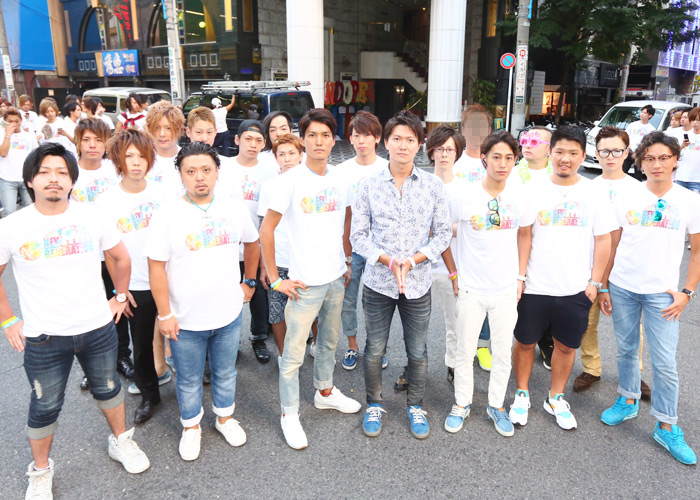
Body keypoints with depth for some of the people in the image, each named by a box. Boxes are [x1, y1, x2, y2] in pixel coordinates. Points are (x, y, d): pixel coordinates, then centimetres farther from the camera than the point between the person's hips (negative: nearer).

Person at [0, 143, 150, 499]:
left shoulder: (92, 218, -6)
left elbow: (121, 257, 9)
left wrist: (119, 297, 10)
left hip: (98, 328, 2)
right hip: (43, 337, -1)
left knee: (107, 388, 20)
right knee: (45, 405, 14)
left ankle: (121, 442, 45)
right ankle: (40, 470, 38)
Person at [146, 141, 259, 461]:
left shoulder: (234, 209, -3)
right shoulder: (167, 215, -13)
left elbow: (252, 245, 14)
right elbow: (156, 267, -12)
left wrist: (249, 282, 14)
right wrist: (165, 314, -12)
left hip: (228, 314, 3)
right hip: (185, 320, -2)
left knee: (225, 372, 21)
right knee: (189, 380, 16)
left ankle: (225, 416, 45)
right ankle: (191, 426, 40)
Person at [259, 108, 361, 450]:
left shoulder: (339, 180, 3)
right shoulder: (291, 181, -12)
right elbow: (266, 230, -11)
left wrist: (347, 262, 13)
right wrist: (275, 279, -12)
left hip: (336, 278, 6)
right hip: (305, 281, -5)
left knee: (329, 341, 22)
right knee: (294, 353, 4)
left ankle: (325, 391, 43)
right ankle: (289, 414, 21)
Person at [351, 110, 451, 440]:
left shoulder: (433, 185, -1)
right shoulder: (369, 186, -2)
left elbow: (443, 234, -1)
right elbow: (358, 235, -2)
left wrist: (411, 261, -14)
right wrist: (387, 260, -16)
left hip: (418, 283, 1)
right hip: (378, 283, 0)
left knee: (417, 352, 13)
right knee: (374, 350, 11)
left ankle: (415, 406, 36)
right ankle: (374, 405, 35)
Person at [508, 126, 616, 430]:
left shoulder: (595, 195, 0)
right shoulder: (535, 191, -2)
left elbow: (603, 240, 3)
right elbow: (524, 235, -3)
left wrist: (594, 281, -1)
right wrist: (519, 276, -8)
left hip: (576, 289, 1)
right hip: (535, 287, -1)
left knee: (566, 346, 13)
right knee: (525, 342, 10)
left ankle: (555, 399, 33)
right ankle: (522, 394, 31)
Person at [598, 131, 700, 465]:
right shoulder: (626, 198, 0)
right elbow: (611, 246, 5)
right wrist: (603, 287, 4)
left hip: (662, 293, -1)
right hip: (622, 287, 1)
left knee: (665, 362, 1)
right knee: (626, 350, 14)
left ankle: (666, 427, 16)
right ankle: (628, 401, 36)